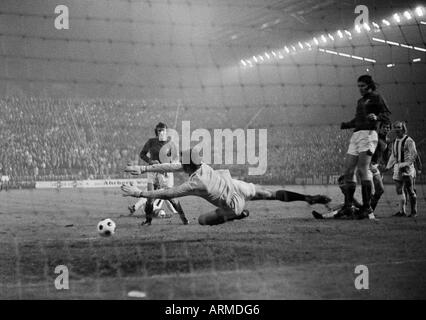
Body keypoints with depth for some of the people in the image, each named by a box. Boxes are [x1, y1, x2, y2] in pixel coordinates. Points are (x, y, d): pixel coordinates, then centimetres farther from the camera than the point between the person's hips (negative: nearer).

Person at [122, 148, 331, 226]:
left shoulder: (194, 185, -27)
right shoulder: (202, 165, -10)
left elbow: (166, 194, -24)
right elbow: (171, 167, -2)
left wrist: (138, 193, -20)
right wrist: (143, 169, -3)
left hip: (234, 206, -6)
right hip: (240, 187, 6)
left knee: (203, 220, 6)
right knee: (272, 194, 16)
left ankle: (240, 216, 6)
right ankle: (310, 198, 14)